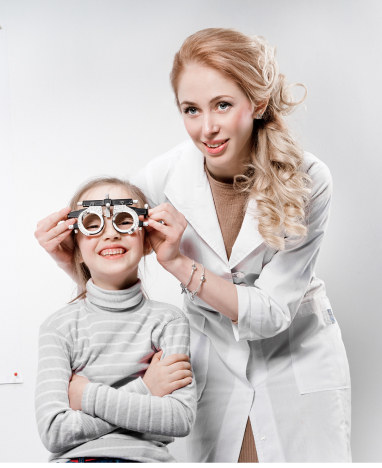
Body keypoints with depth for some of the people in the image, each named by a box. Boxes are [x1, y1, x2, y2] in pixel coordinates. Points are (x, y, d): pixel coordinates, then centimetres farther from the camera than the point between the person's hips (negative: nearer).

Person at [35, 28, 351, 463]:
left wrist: (179, 264, -33)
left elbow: (272, 312, -23)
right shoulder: (166, 175, -20)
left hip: (298, 358, -1)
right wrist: (66, 254, -25)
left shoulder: (307, 181, -24)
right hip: (215, 358, 1)